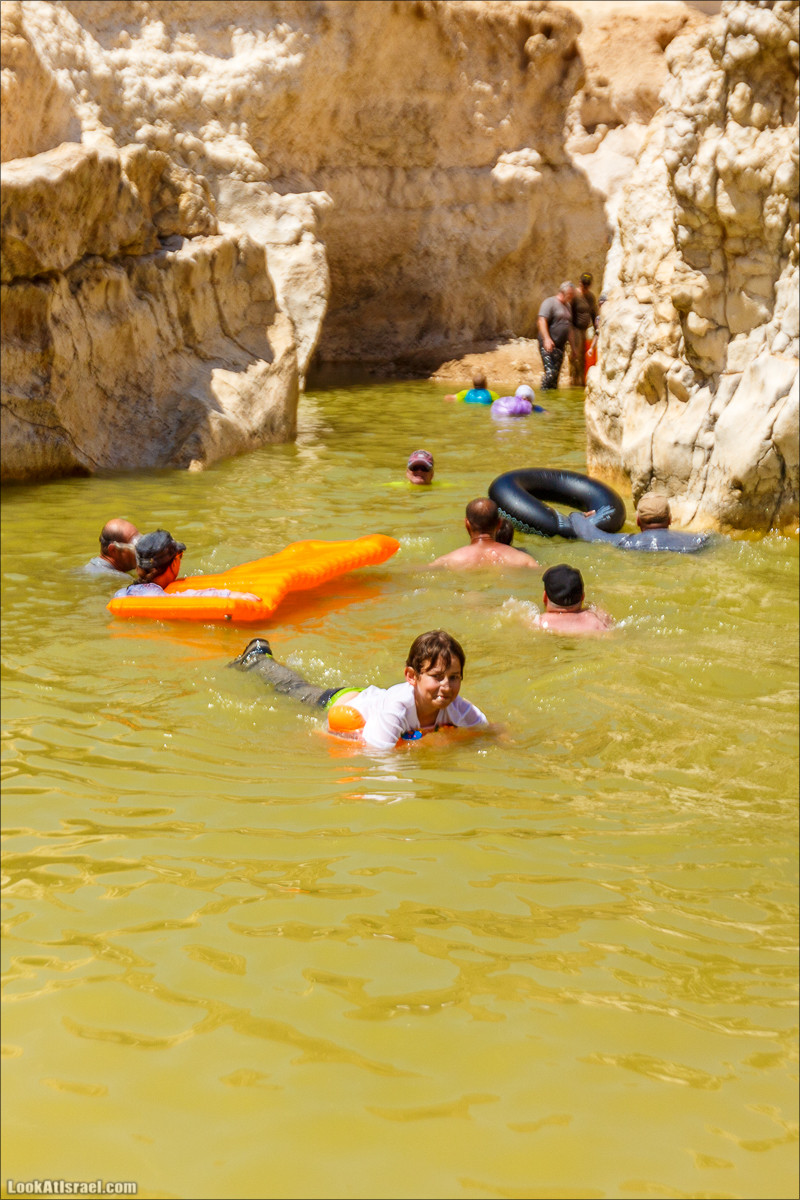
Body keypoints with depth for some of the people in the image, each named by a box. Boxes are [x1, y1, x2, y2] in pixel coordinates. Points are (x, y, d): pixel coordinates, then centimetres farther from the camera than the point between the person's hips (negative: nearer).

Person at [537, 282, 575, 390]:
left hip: (560, 345, 8)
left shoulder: (568, 306, 20)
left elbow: (569, 327, 28)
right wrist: (547, 339, -27)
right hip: (548, 345, -8)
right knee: (550, 372, -19)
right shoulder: (550, 302, -6)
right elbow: (542, 321, -17)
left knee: (556, 373, 4)